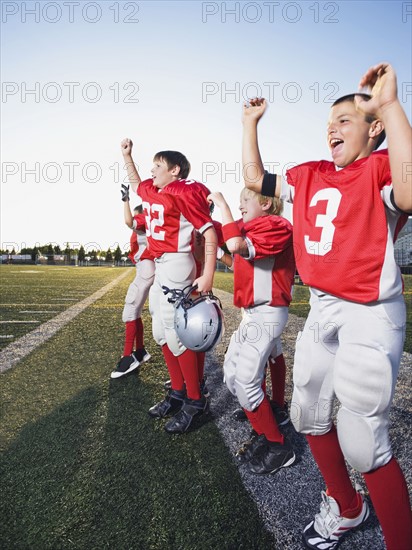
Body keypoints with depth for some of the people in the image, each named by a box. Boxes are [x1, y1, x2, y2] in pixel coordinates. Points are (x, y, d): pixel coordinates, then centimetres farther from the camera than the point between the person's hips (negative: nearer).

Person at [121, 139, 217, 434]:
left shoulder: (185, 193, -11)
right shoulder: (154, 191, 15)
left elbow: (210, 232, -16)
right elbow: (136, 183, 39)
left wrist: (208, 274, -22)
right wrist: (127, 154, 33)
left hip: (176, 264, -10)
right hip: (160, 266, 10)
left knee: (175, 334, -7)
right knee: (161, 333, 12)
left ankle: (196, 401, 8)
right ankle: (178, 392, 26)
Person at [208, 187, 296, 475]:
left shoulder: (276, 226, -12)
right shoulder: (252, 229, 17)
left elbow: (237, 245, -27)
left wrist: (222, 205, -18)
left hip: (268, 314, -10)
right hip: (252, 313, 10)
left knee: (246, 382, -9)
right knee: (232, 376, 13)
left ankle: (279, 448, 10)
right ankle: (263, 435, 27)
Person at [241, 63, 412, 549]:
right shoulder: (311, 175, 12)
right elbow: (256, 179, 19)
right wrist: (250, 123, 19)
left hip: (369, 317, -7)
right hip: (321, 311, 8)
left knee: (361, 443, -2)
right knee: (309, 417, 19)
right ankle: (345, 509, 45)